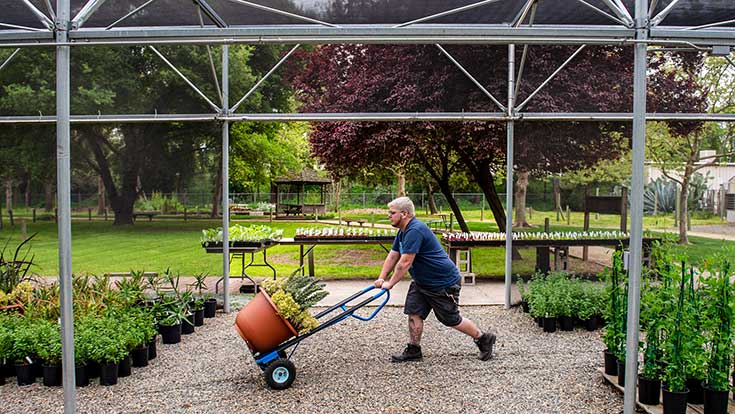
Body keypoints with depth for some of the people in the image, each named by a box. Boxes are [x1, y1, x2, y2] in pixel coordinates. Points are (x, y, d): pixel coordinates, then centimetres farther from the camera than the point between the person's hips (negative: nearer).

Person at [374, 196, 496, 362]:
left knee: (451, 320, 3)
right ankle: (413, 351, 13)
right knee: (414, 312, 2)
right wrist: (381, 278, 1)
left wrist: (390, 283, -20)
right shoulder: (403, 231, 7)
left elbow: (405, 263, -28)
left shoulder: (415, 230, -27)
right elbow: (393, 256, 10)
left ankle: (484, 339, 21)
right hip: (421, 282, 9)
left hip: (444, 283, -9)